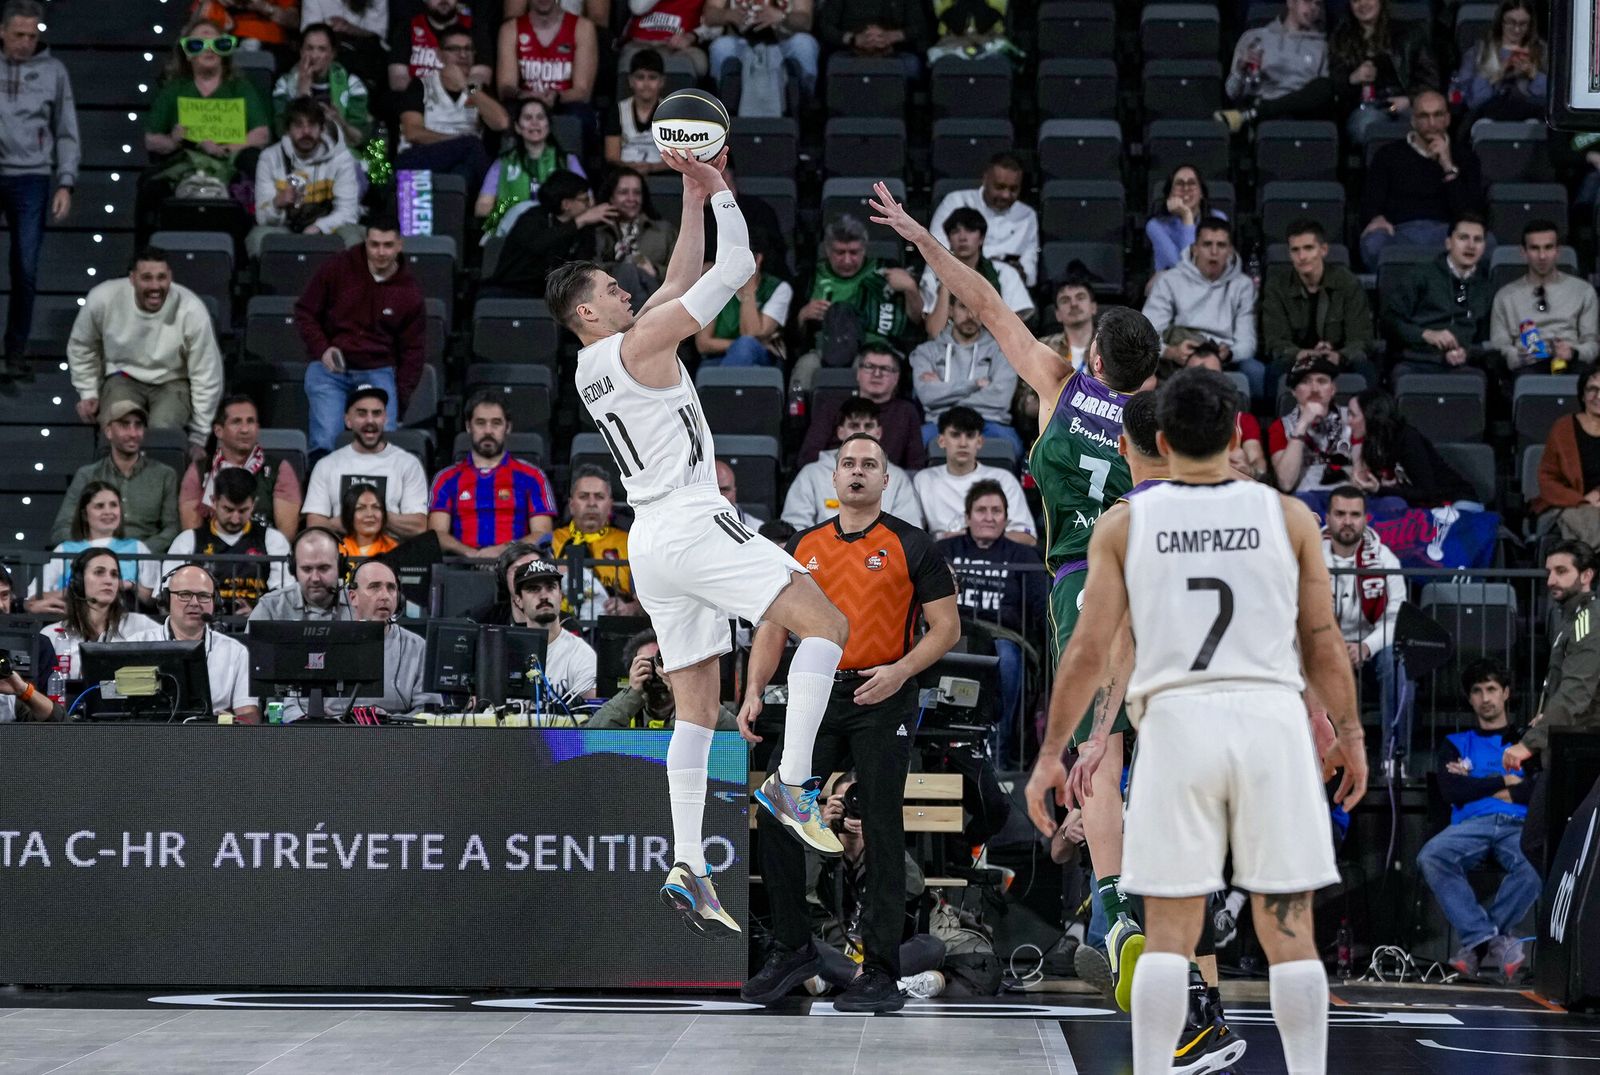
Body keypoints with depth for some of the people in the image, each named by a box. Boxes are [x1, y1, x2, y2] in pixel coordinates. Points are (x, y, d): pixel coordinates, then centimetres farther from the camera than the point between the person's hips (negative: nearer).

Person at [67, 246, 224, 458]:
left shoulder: (191, 311, -21)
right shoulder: (103, 299, -16)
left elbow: (206, 378, -11)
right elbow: (81, 346, 8)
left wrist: (198, 439, -7)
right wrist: (88, 392, 6)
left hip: (173, 382, -1)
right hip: (125, 376, 1)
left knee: (161, 431, -33)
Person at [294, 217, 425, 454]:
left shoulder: (409, 291, 3)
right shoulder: (336, 269, -2)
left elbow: (412, 350, 7)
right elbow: (305, 311, 6)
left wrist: (401, 400, -1)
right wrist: (322, 349, -12)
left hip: (378, 371, 1)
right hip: (329, 367, -1)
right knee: (326, 440, -20)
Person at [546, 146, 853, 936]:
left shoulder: (591, 368, 17)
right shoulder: (639, 345, -7)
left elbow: (679, 282, 26)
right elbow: (734, 270, -5)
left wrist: (693, 198, 23)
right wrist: (721, 192, 7)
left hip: (650, 544, 9)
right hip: (693, 524, -9)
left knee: (695, 706, 7)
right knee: (824, 625, -8)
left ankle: (687, 868, 0)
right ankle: (791, 781, -20)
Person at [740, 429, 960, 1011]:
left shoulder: (912, 546, 0)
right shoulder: (804, 546, 11)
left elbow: (946, 625, -1)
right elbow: (774, 626, 14)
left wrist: (900, 670, -16)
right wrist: (753, 693, 2)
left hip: (882, 701, -4)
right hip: (815, 696, 4)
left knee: (882, 833, -2)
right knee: (775, 816, -2)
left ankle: (881, 973, 2)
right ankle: (792, 950, 12)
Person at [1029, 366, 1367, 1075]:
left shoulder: (1124, 524, 5)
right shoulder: (1287, 516, 6)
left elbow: (1089, 652, 2)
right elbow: (1324, 647, 6)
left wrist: (1050, 755, 8)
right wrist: (1350, 738, 18)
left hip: (1176, 722, 0)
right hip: (1271, 720, 0)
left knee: (1168, 932, 4)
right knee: (1289, 928, 5)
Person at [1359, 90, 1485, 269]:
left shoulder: (1464, 157, 21)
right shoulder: (1389, 155, 21)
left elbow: (1471, 214, 7)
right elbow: (1370, 205, 10)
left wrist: (1449, 167, -1)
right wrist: (1376, 219, -16)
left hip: (1444, 232, 0)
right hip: (1399, 232, 0)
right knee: (1373, 243, -38)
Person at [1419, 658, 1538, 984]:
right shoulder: (1456, 744, 27)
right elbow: (1451, 790, 7)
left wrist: (1477, 786, 4)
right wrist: (1504, 782, 6)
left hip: (1518, 825, -1)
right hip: (1471, 823, 1)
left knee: (1536, 865, -40)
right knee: (1431, 857, -36)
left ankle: (1476, 942, -26)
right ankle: (1493, 939, -35)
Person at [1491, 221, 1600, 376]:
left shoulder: (1584, 290, 18)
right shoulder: (1505, 296, 18)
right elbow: (1499, 348, 12)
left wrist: (1573, 353, -11)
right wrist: (1520, 355, -12)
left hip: (1572, 364, 1)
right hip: (1528, 367, -1)